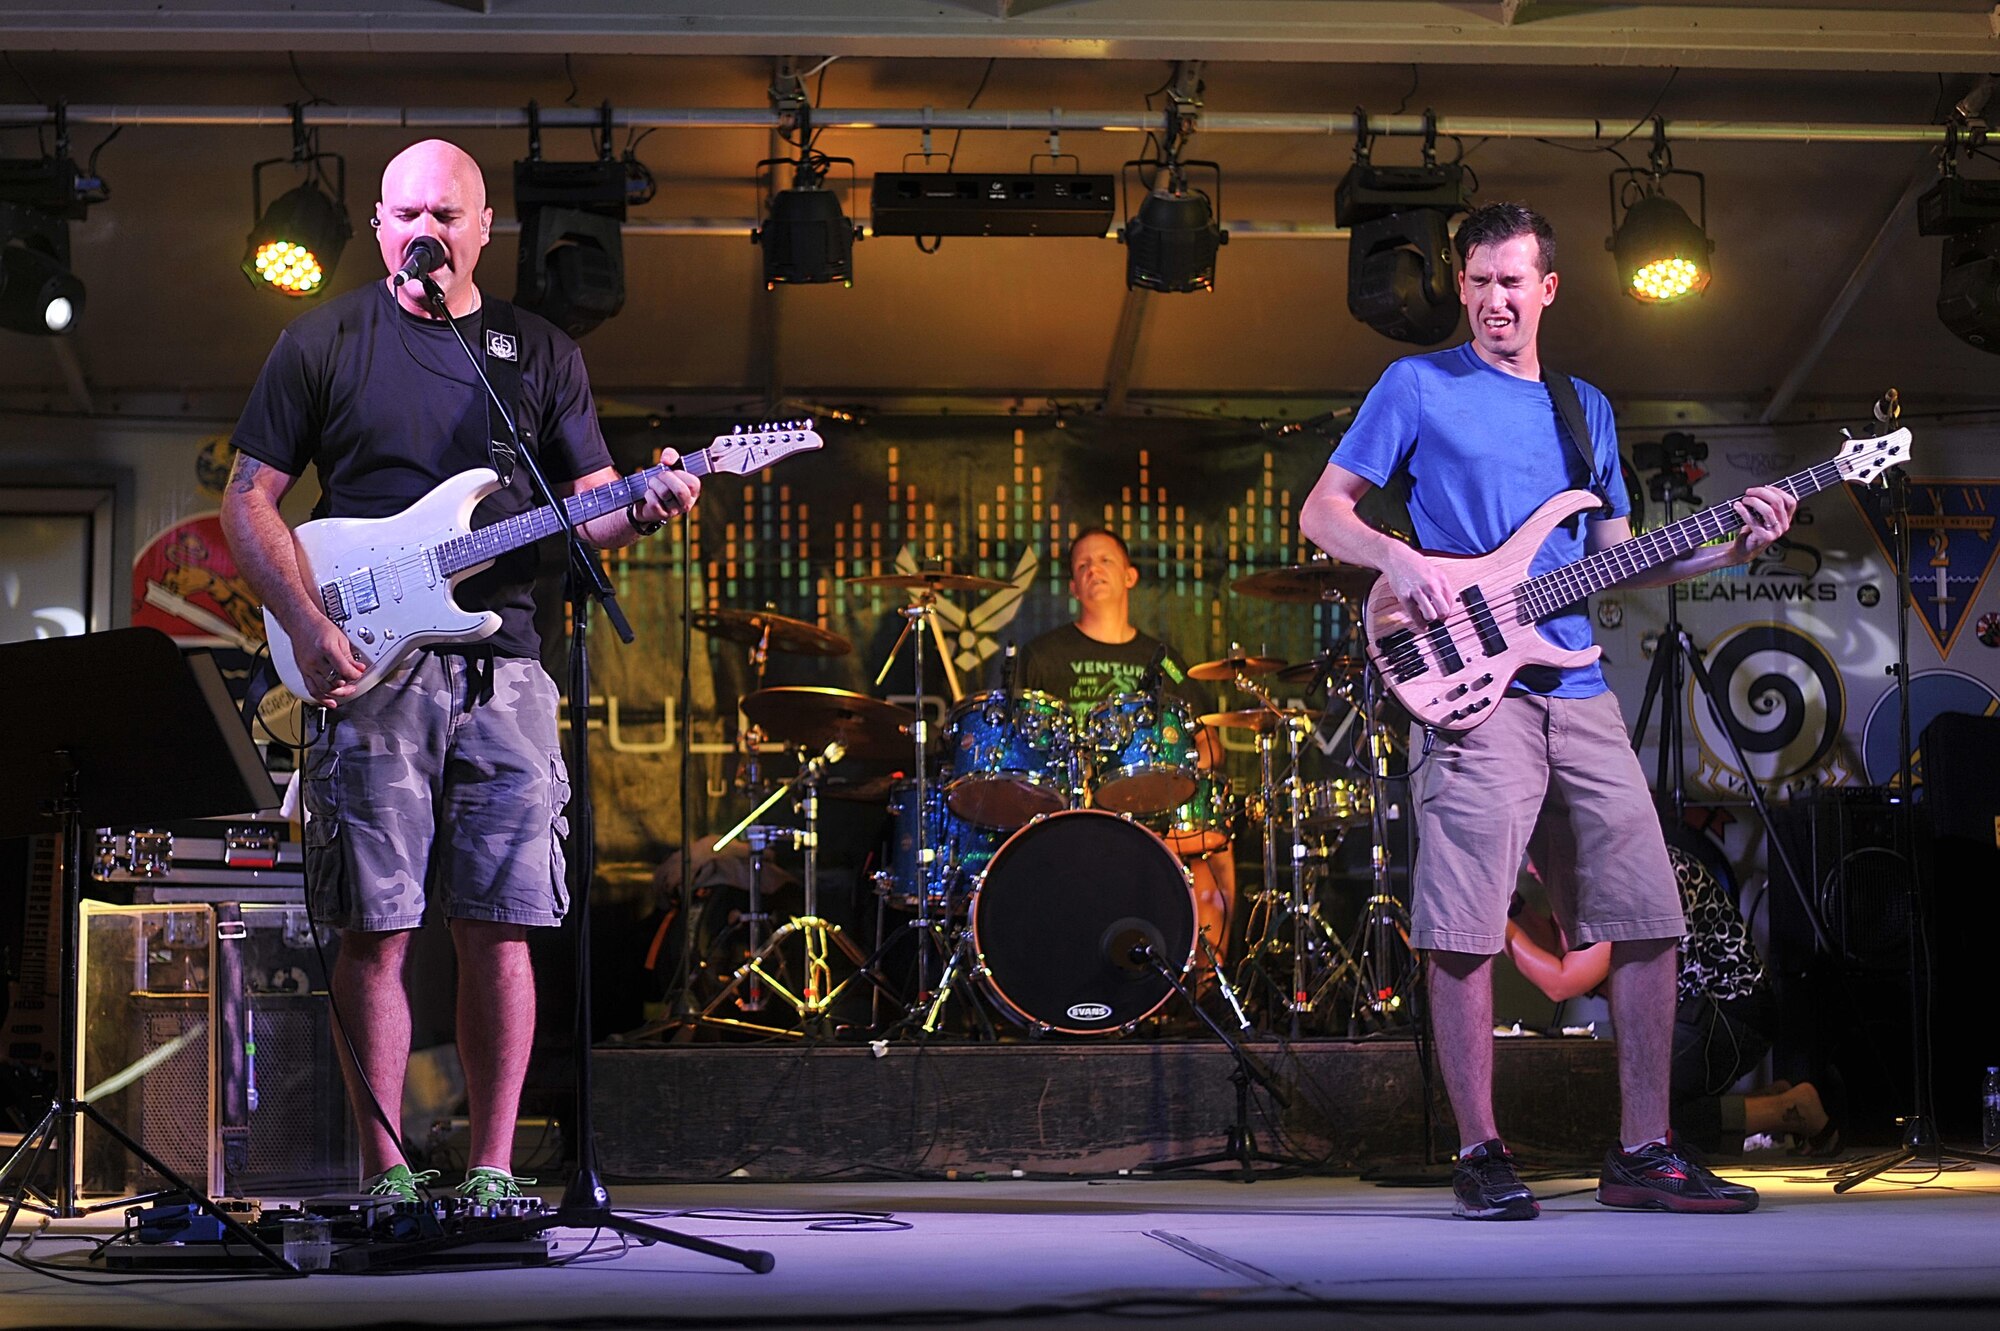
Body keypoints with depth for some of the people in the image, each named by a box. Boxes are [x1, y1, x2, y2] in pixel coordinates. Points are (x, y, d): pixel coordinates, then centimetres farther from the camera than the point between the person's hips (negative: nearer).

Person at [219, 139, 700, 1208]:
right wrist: (308, 627, -10)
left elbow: (588, 504, 13)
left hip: (503, 668, 2)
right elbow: (249, 501, 5)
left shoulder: (541, 353, 15)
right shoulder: (323, 344, 7)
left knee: (499, 928, -1)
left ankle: (491, 1170, 6)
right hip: (367, 671, -2)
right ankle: (384, 1173, 4)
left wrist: (640, 510, -12)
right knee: (375, 930, -3)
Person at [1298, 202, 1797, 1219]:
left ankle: (1644, 1152, 9)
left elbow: (1619, 561, 21)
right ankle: (1480, 1155, 1)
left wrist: (1729, 548, 8)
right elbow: (1322, 510, 4)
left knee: (1649, 916, 1)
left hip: (1579, 689, 5)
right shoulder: (1419, 387, 6)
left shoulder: (1585, 408, 21)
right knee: (1464, 931, -9)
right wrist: (1396, 558, -14)